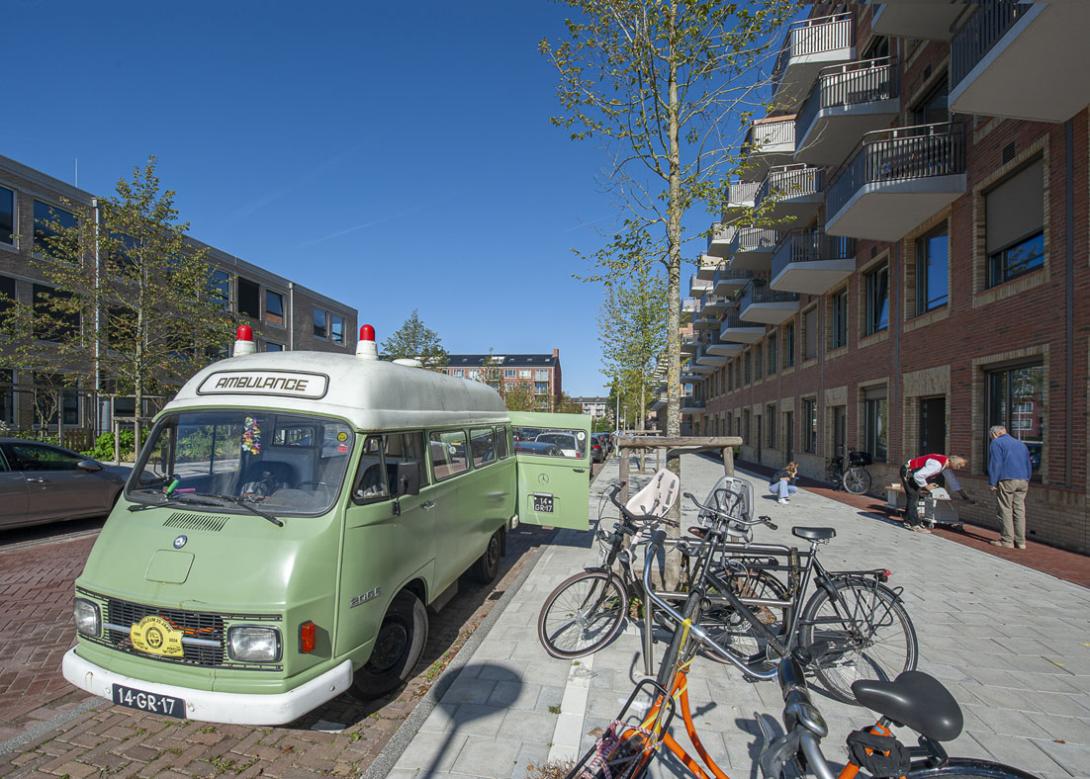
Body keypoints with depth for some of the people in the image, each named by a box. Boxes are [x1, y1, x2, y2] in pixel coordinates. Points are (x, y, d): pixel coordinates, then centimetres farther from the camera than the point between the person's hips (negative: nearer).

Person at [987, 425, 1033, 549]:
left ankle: (1007, 540, -2)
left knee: (1005, 511, -2)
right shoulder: (1021, 444, 22)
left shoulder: (996, 443, 0)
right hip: (1023, 481, 7)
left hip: (1006, 481, -7)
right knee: (1020, 511, 8)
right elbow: (1029, 465, 23)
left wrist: (992, 483, -7)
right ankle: (1020, 541, 9)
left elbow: (995, 464, -9)